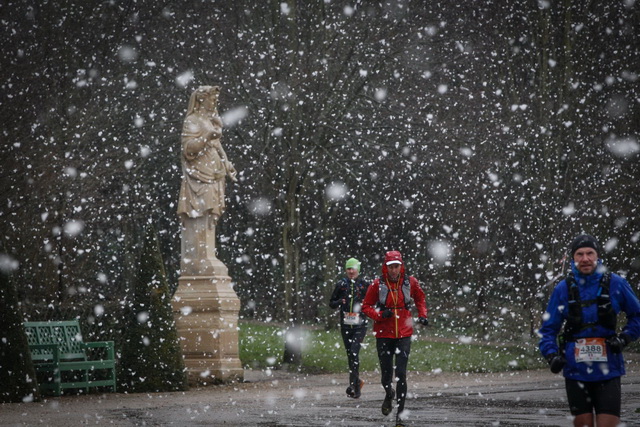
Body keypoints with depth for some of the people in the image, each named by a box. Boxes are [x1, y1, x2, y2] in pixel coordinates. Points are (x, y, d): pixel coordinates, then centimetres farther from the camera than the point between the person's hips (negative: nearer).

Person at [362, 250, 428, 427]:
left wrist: (422, 315, 5)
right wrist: (379, 315, -15)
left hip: (404, 334, 0)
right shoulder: (377, 284, -6)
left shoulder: (410, 282, -2)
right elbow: (366, 306, 2)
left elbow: (420, 298, 18)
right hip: (384, 334, 0)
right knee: (386, 374, 5)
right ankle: (389, 394, 42)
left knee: (401, 374, -9)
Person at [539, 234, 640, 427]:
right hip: (576, 372, 2)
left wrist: (624, 338, -5)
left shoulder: (616, 284, -2)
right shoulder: (563, 289, 0)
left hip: (607, 372, -1)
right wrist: (552, 355, -12)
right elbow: (548, 329, 4)